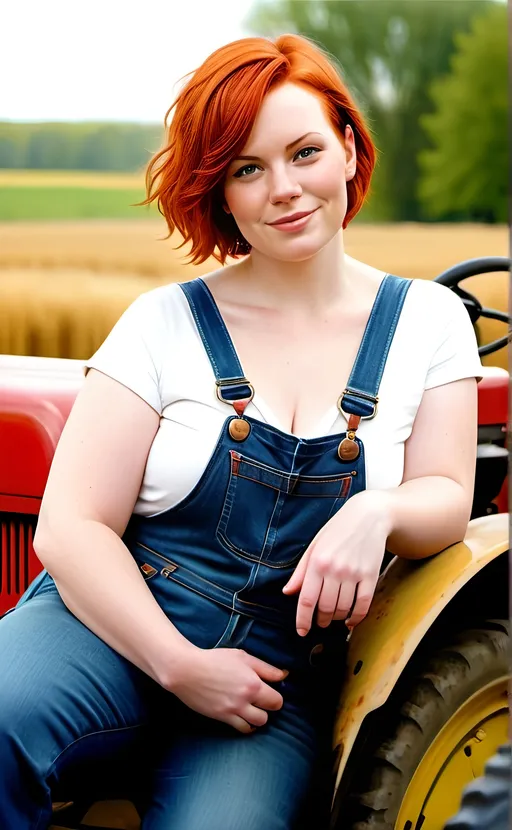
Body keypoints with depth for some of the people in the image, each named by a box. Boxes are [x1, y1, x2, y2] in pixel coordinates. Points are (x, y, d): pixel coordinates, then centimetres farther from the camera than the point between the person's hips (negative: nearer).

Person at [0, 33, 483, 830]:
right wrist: (182, 666, -15)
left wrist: (377, 513, -20)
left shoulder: (427, 322, 8)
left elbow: (447, 495, 4)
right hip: (116, 631, -1)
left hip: (275, 685, 1)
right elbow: (71, 529, -4)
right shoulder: (165, 324, 1)